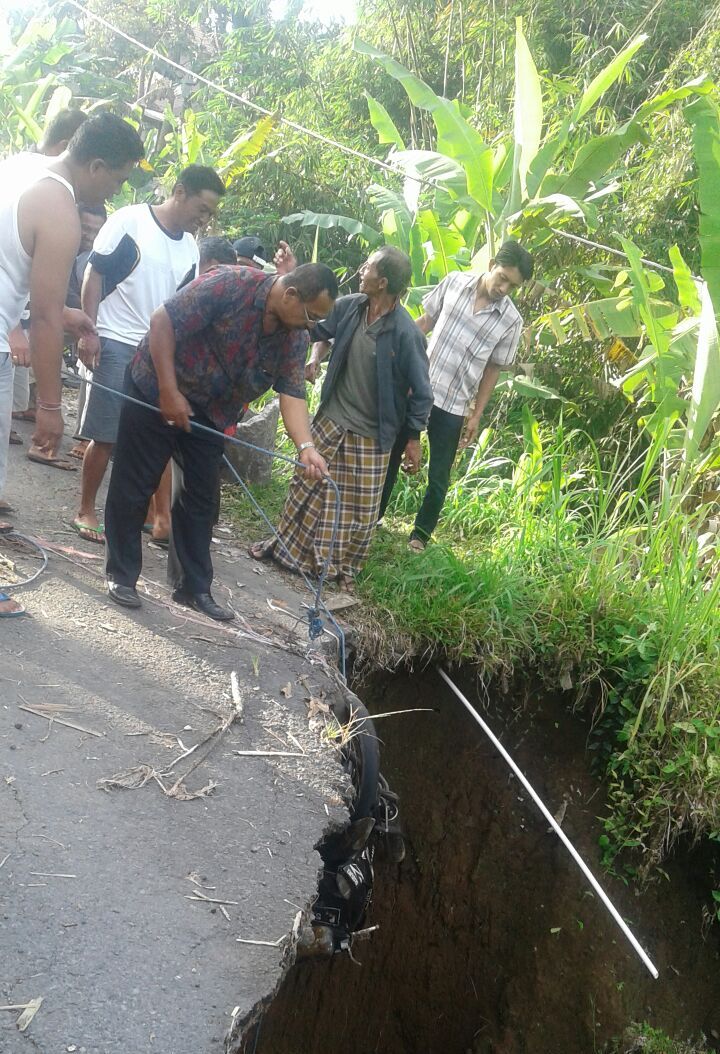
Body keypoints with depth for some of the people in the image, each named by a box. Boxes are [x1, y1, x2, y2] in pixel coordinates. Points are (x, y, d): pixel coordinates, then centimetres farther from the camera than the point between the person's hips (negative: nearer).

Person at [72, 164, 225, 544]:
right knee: (106, 436, -2)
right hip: (116, 345, -6)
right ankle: (85, 511, 12)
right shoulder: (129, 220, -8)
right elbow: (94, 273, -7)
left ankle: (163, 518, 10)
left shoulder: (190, 247, 10)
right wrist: (88, 331, -13)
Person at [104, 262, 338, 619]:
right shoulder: (230, 284, -26)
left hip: (208, 415, 6)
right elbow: (163, 321, -24)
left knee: (200, 499, 9)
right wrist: (169, 392, -24)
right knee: (132, 488, 2)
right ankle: (121, 575, 17)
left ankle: (194, 587, 21)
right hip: (155, 392, -6)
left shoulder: (296, 338, -7)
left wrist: (305, 446, -29)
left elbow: (292, 394, -12)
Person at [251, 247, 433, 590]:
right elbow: (319, 329, 13)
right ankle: (285, 544, 36)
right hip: (331, 420, 5)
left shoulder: (406, 333, -22)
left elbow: (421, 391, -12)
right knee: (306, 484, 17)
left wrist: (413, 438, -8)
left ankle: (344, 567, 29)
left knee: (360, 507, 9)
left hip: (370, 436, -4)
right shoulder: (349, 307, -8)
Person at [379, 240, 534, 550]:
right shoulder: (454, 282, -4)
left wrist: (476, 415, 1)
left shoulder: (511, 321, -6)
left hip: (453, 407, -1)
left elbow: (493, 369, 1)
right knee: (389, 457, 13)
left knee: (438, 478, 5)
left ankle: (420, 534, 26)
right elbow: (425, 321, 6)